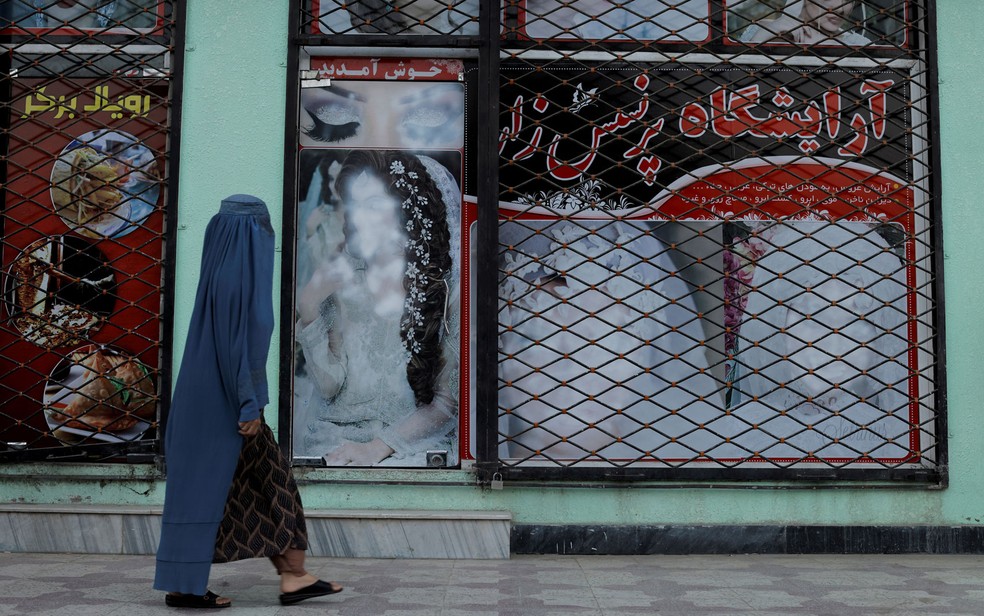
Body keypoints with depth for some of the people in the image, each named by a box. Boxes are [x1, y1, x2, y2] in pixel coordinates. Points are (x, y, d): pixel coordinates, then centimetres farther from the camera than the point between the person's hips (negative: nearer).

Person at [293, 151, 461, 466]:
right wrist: (309, 308, -9)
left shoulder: (446, 287, -8)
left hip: (413, 442, -4)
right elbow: (329, 386, 2)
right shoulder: (346, 278, 5)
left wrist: (378, 447, -17)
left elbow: (447, 405, -5)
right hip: (336, 437, 4)